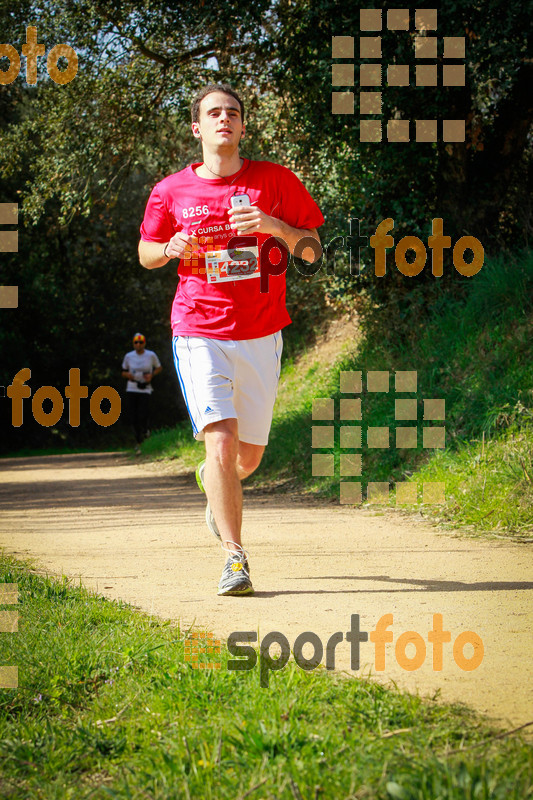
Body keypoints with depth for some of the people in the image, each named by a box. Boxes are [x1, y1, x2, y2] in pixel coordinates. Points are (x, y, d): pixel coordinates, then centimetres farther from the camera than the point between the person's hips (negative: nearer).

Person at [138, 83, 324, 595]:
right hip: (199, 332, -2)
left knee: (249, 455, 11)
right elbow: (145, 254, 16)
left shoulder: (275, 182, 2)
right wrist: (172, 249, -7)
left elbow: (312, 251, 4)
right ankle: (234, 557, -13)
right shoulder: (171, 192, 3)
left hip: (261, 335, 2)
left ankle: (212, 480, 48)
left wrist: (274, 226, -15)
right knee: (221, 440, -18)